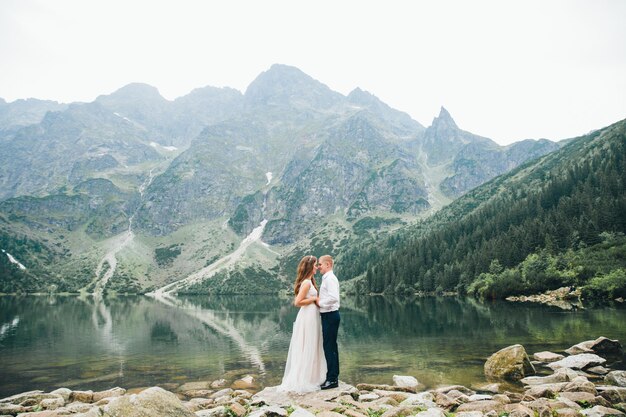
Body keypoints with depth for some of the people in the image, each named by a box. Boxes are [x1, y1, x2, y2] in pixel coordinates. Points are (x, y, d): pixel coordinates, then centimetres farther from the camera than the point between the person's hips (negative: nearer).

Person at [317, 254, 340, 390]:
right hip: (329, 315, 10)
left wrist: (319, 302, -16)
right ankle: (333, 375, 25)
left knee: (329, 346, -6)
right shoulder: (327, 278, 15)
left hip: (330, 316, -10)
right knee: (331, 346, 15)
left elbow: (333, 297, -27)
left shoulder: (330, 278, -16)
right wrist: (319, 301, 6)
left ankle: (332, 379, 1)